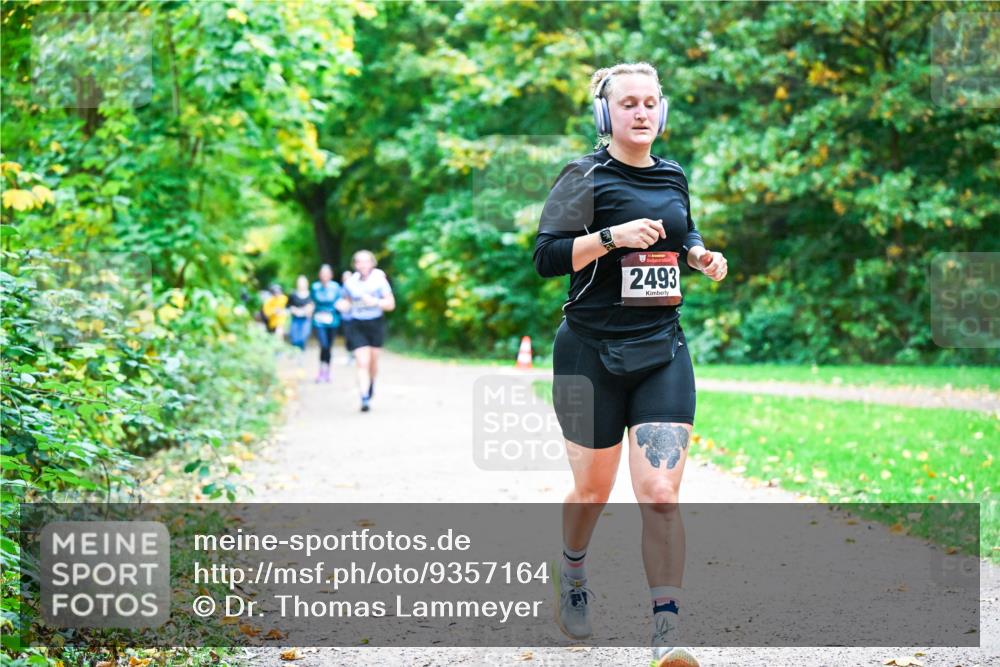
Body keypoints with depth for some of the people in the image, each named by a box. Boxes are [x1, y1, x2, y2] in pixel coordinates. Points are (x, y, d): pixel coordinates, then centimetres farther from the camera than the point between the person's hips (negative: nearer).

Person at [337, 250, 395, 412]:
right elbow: (347, 301, 15)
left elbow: (391, 304, -5)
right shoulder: (350, 282, -2)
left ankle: (371, 383, 45)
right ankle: (364, 398, -16)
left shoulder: (379, 280, -7)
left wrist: (375, 302, -21)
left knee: (373, 360, 14)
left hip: (376, 324, 0)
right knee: (362, 362, -11)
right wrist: (344, 306, -8)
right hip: (357, 326, 0)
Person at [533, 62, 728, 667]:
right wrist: (612, 236, -26)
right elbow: (547, 256, -15)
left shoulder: (674, 178, 10)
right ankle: (573, 574, 44)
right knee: (594, 489, 11)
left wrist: (700, 254, 8)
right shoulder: (587, 177, -6)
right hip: (592, 353, -3)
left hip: (663, 351, 3)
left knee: (661, 494, -9)